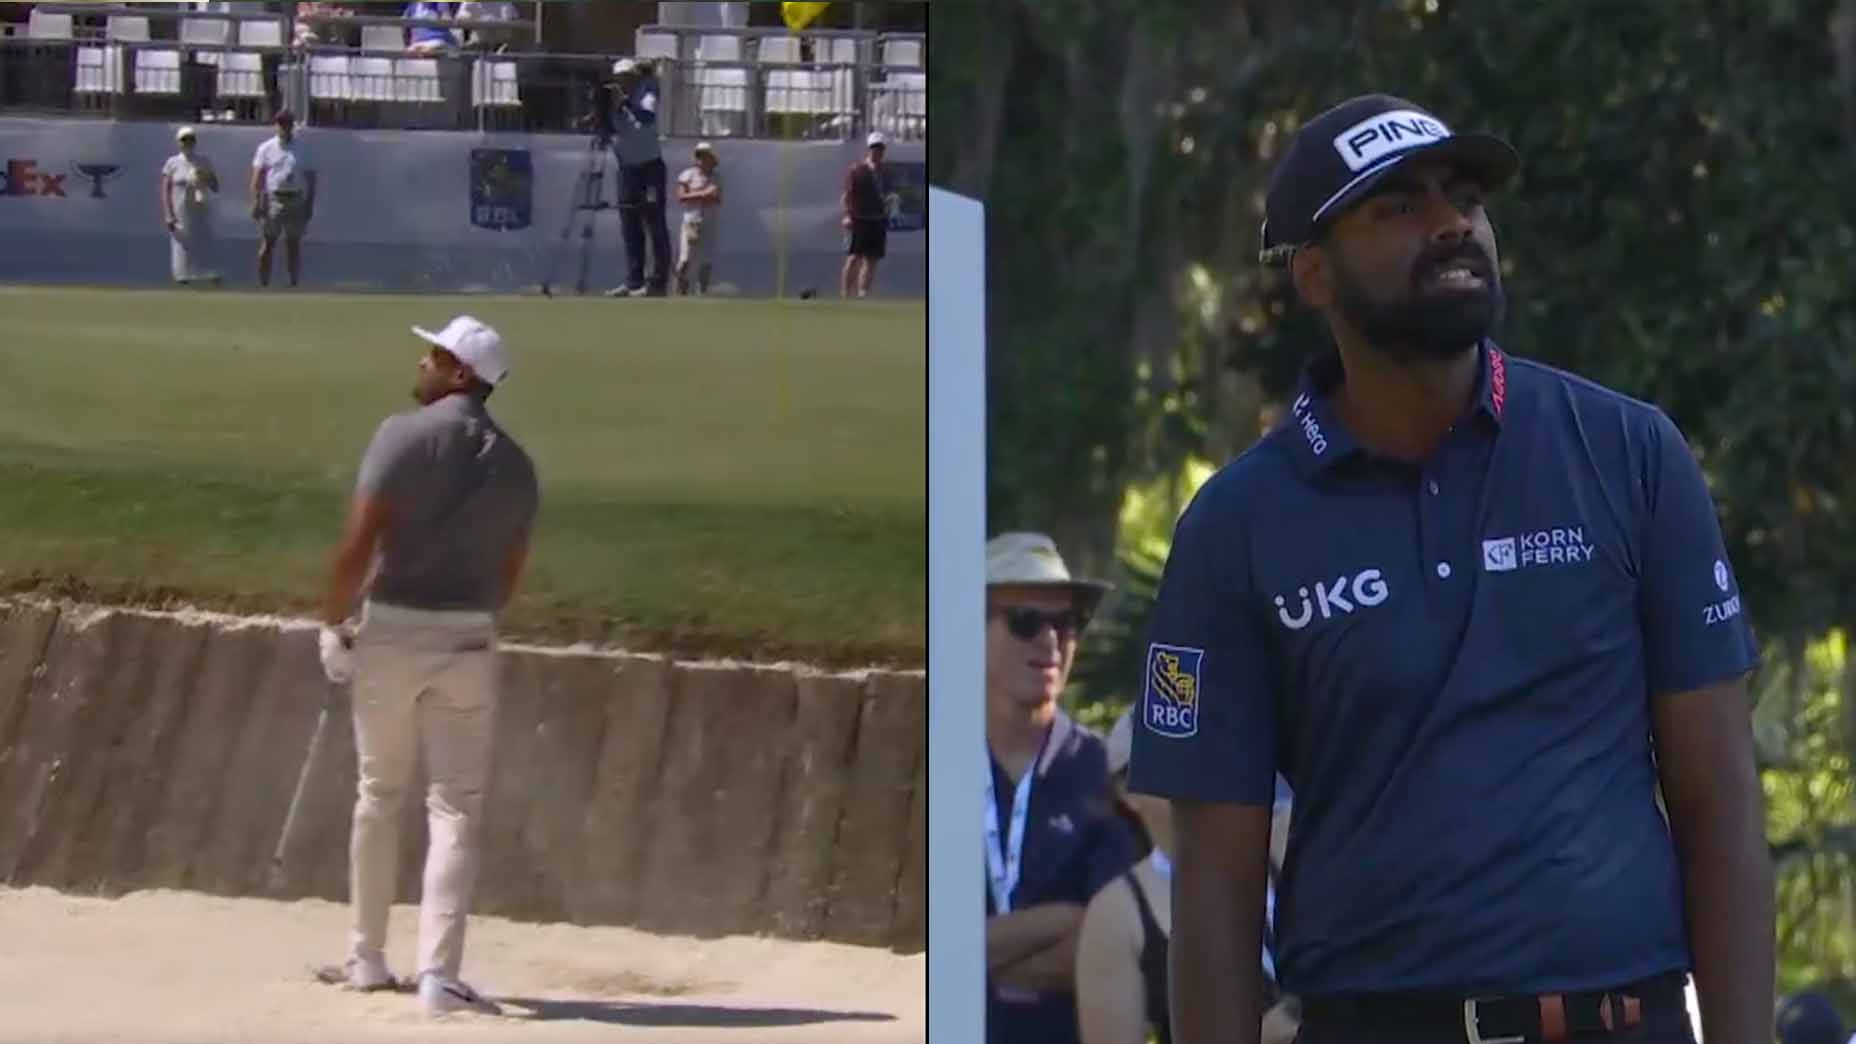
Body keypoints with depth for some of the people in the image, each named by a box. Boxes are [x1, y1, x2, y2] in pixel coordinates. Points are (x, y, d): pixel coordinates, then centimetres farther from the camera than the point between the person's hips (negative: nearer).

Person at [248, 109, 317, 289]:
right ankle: (263, 284, -2)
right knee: (268, 242, -3)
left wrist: (310, 204, 3)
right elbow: (257, 176, 1)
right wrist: (255, 201, -9)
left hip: (296, 200, 2)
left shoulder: (302, 150, 11)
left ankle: (294, 283, 6)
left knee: (294, 243, 3)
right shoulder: (266, 148, 7)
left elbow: (311, 178, 11)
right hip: (272, 198, -2)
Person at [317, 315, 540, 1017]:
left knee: (379, 795, 14)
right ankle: (438, 972, -11)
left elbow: (358, 544, -14)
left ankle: (367, 960, 22)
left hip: (392, 631, -2)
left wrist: (333, 623, -3)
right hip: (468, 641, 2)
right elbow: (509, 574, 7)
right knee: (456, 808, 1)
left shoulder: (404, 436, -8)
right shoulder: (514, 464, 5)